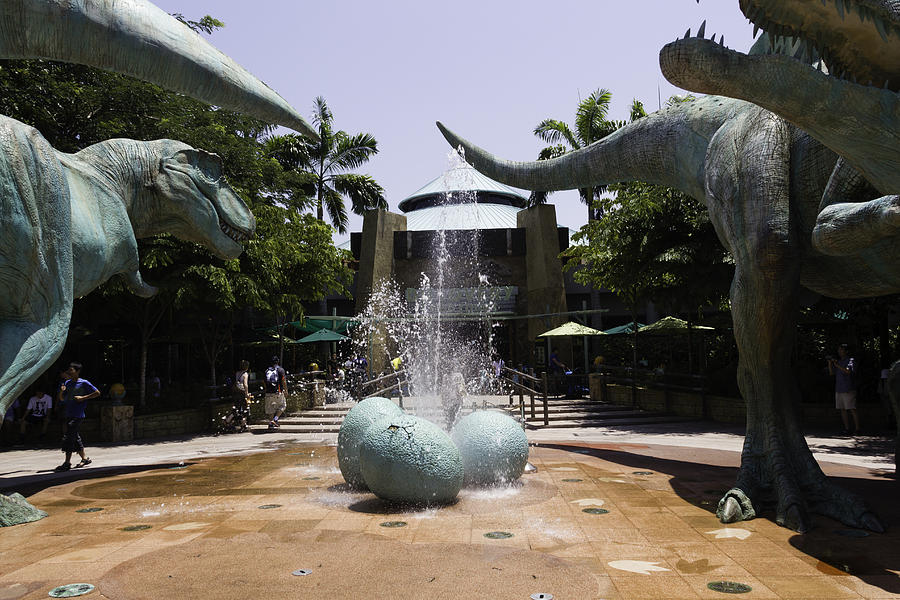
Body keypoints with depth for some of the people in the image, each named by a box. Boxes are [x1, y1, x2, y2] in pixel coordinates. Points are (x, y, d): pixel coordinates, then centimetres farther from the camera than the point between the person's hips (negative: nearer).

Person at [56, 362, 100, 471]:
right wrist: (62, 392, -2)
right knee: (75, 438, 11)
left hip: (77, 416, -7)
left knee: (68, 437, -11)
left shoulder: (84, 383, -6)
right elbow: (62, 399, 19)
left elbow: (97, 393, -6)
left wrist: (83, 398, -13)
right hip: (69, 415, 7)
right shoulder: (67, 383, 13)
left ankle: (67, 463, -8)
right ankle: (84, 459, 22)